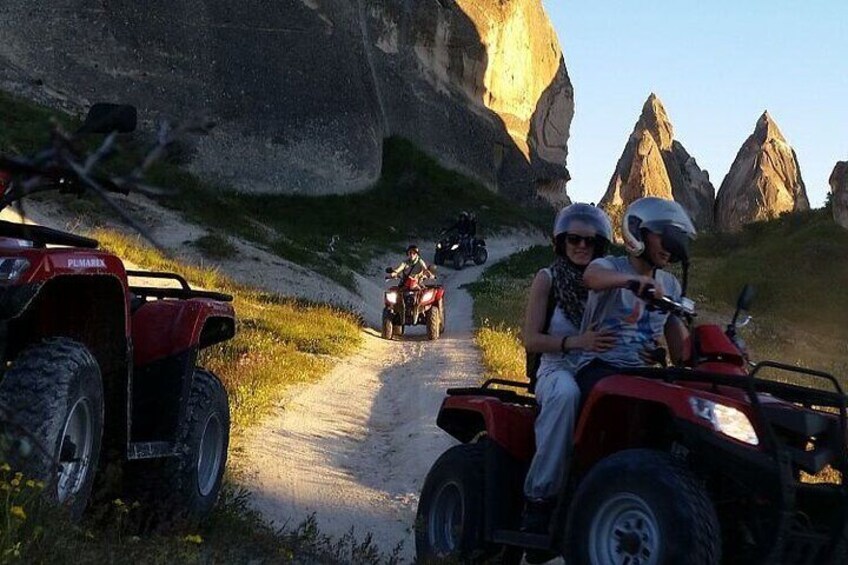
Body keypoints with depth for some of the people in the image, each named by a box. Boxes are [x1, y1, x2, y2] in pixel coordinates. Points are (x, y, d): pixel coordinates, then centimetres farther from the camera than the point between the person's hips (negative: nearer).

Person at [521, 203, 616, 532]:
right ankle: (540, 496, -35)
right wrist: (576, 342, -22)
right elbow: (531, 339, -5)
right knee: (566, 392, -40)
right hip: (558, 371, -3)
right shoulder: (548, 279, 4)